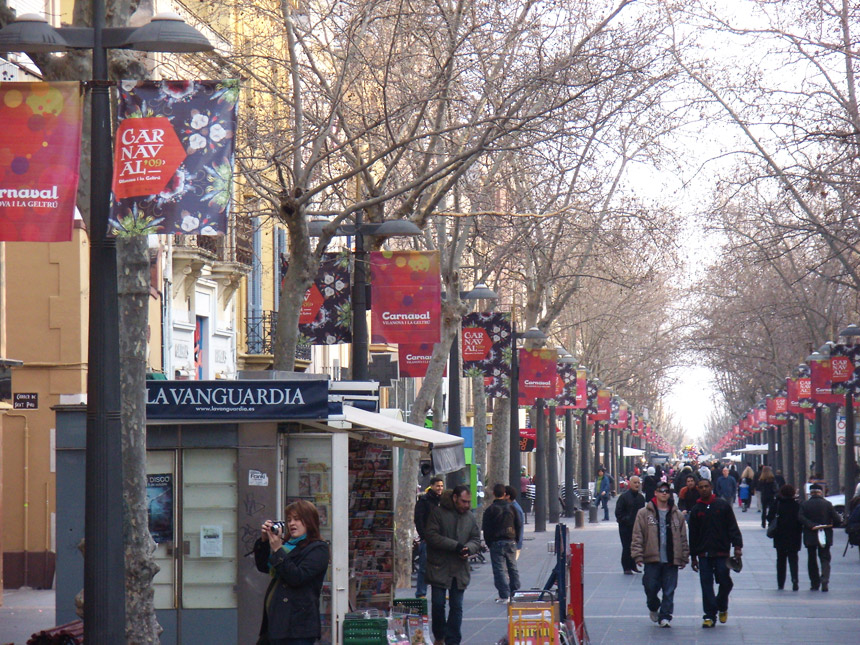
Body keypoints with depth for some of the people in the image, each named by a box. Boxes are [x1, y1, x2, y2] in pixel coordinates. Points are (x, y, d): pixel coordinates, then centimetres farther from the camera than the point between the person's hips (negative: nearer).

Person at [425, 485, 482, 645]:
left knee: (456, 607, 3)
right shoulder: (438, 513, -5)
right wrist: (455, 546, -20)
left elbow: (476, 540, 15)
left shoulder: (470, 517, 10)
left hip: (460, 570, 4)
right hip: (439, 568, -4)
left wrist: (468, 548, -10)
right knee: (438, 604, -1)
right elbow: (431, 535, -14)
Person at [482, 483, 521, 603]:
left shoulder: (490, 509, -8)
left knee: (499, 569, -3)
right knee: (512, 568, 15)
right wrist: (515, 540, 16)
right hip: (511, 542, 4)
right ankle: (515, 592, 18)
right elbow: (519, 525, 9)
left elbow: (486, 529, -8)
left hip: (496, 543, -4)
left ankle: (504, 595, -9)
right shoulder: (511, 507, 6)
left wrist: (489, 543, 2)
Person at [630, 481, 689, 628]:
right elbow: (637, 536, 0)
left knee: (669, 591, -1)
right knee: (651, 588, 1)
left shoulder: (677, 515, 10)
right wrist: (638, 555, -8)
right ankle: (653, 608, 29)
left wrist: (684, 558, 10)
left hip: (671, 560, 2)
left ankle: (665, 616, 8)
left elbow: (683, 538, 14)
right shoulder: (644, 513, 2)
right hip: (652, 560, -2)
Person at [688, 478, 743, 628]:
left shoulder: (723, 505, 4)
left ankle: (722, 607, 24)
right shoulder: (696, 510, 9)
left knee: (725, 582, -2)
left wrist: (737, 546, -7)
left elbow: (732, 527, 3)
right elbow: (693, 535, 13)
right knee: (706, 584, -3)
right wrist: (693, 556, 11)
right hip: (703, 554, 2)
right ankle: (709, 615, 1)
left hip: (722, 552, -2)